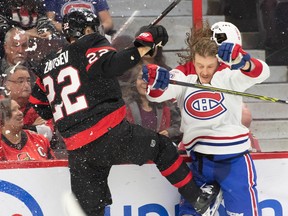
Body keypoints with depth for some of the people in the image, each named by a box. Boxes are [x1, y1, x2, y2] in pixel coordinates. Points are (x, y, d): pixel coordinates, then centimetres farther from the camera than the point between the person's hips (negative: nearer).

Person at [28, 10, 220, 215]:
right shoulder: (90, 44, 2)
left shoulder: (47, 66, 19)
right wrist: (143, 46, -19)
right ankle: (197, 198, 22)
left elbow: (38, 106, 24)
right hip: (112, 135, -5)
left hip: (79, 152, 5)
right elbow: (110, 65, -19)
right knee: (162, 147, 18)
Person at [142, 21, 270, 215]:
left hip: (233, 158, -3)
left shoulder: (228, 74, -9)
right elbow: (158, 94, -17)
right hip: (199, 160, 3)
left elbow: (260, 73, -26)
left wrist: (241, 60, -49)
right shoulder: (184, 76, -2)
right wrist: (155, 80, -42)